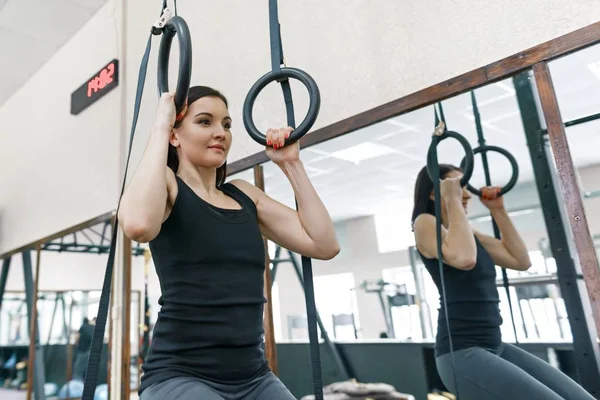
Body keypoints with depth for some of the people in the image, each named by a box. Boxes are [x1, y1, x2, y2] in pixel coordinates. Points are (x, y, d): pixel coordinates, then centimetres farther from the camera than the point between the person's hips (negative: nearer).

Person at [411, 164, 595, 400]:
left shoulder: (468, 232, 17)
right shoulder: (425, 223, -8)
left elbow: (521, 261, 16)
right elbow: (464, 259, -28)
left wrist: (498, 211, 13)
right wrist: (452, 200, -17)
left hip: (495, 347, 9)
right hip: (461, 352, -9)